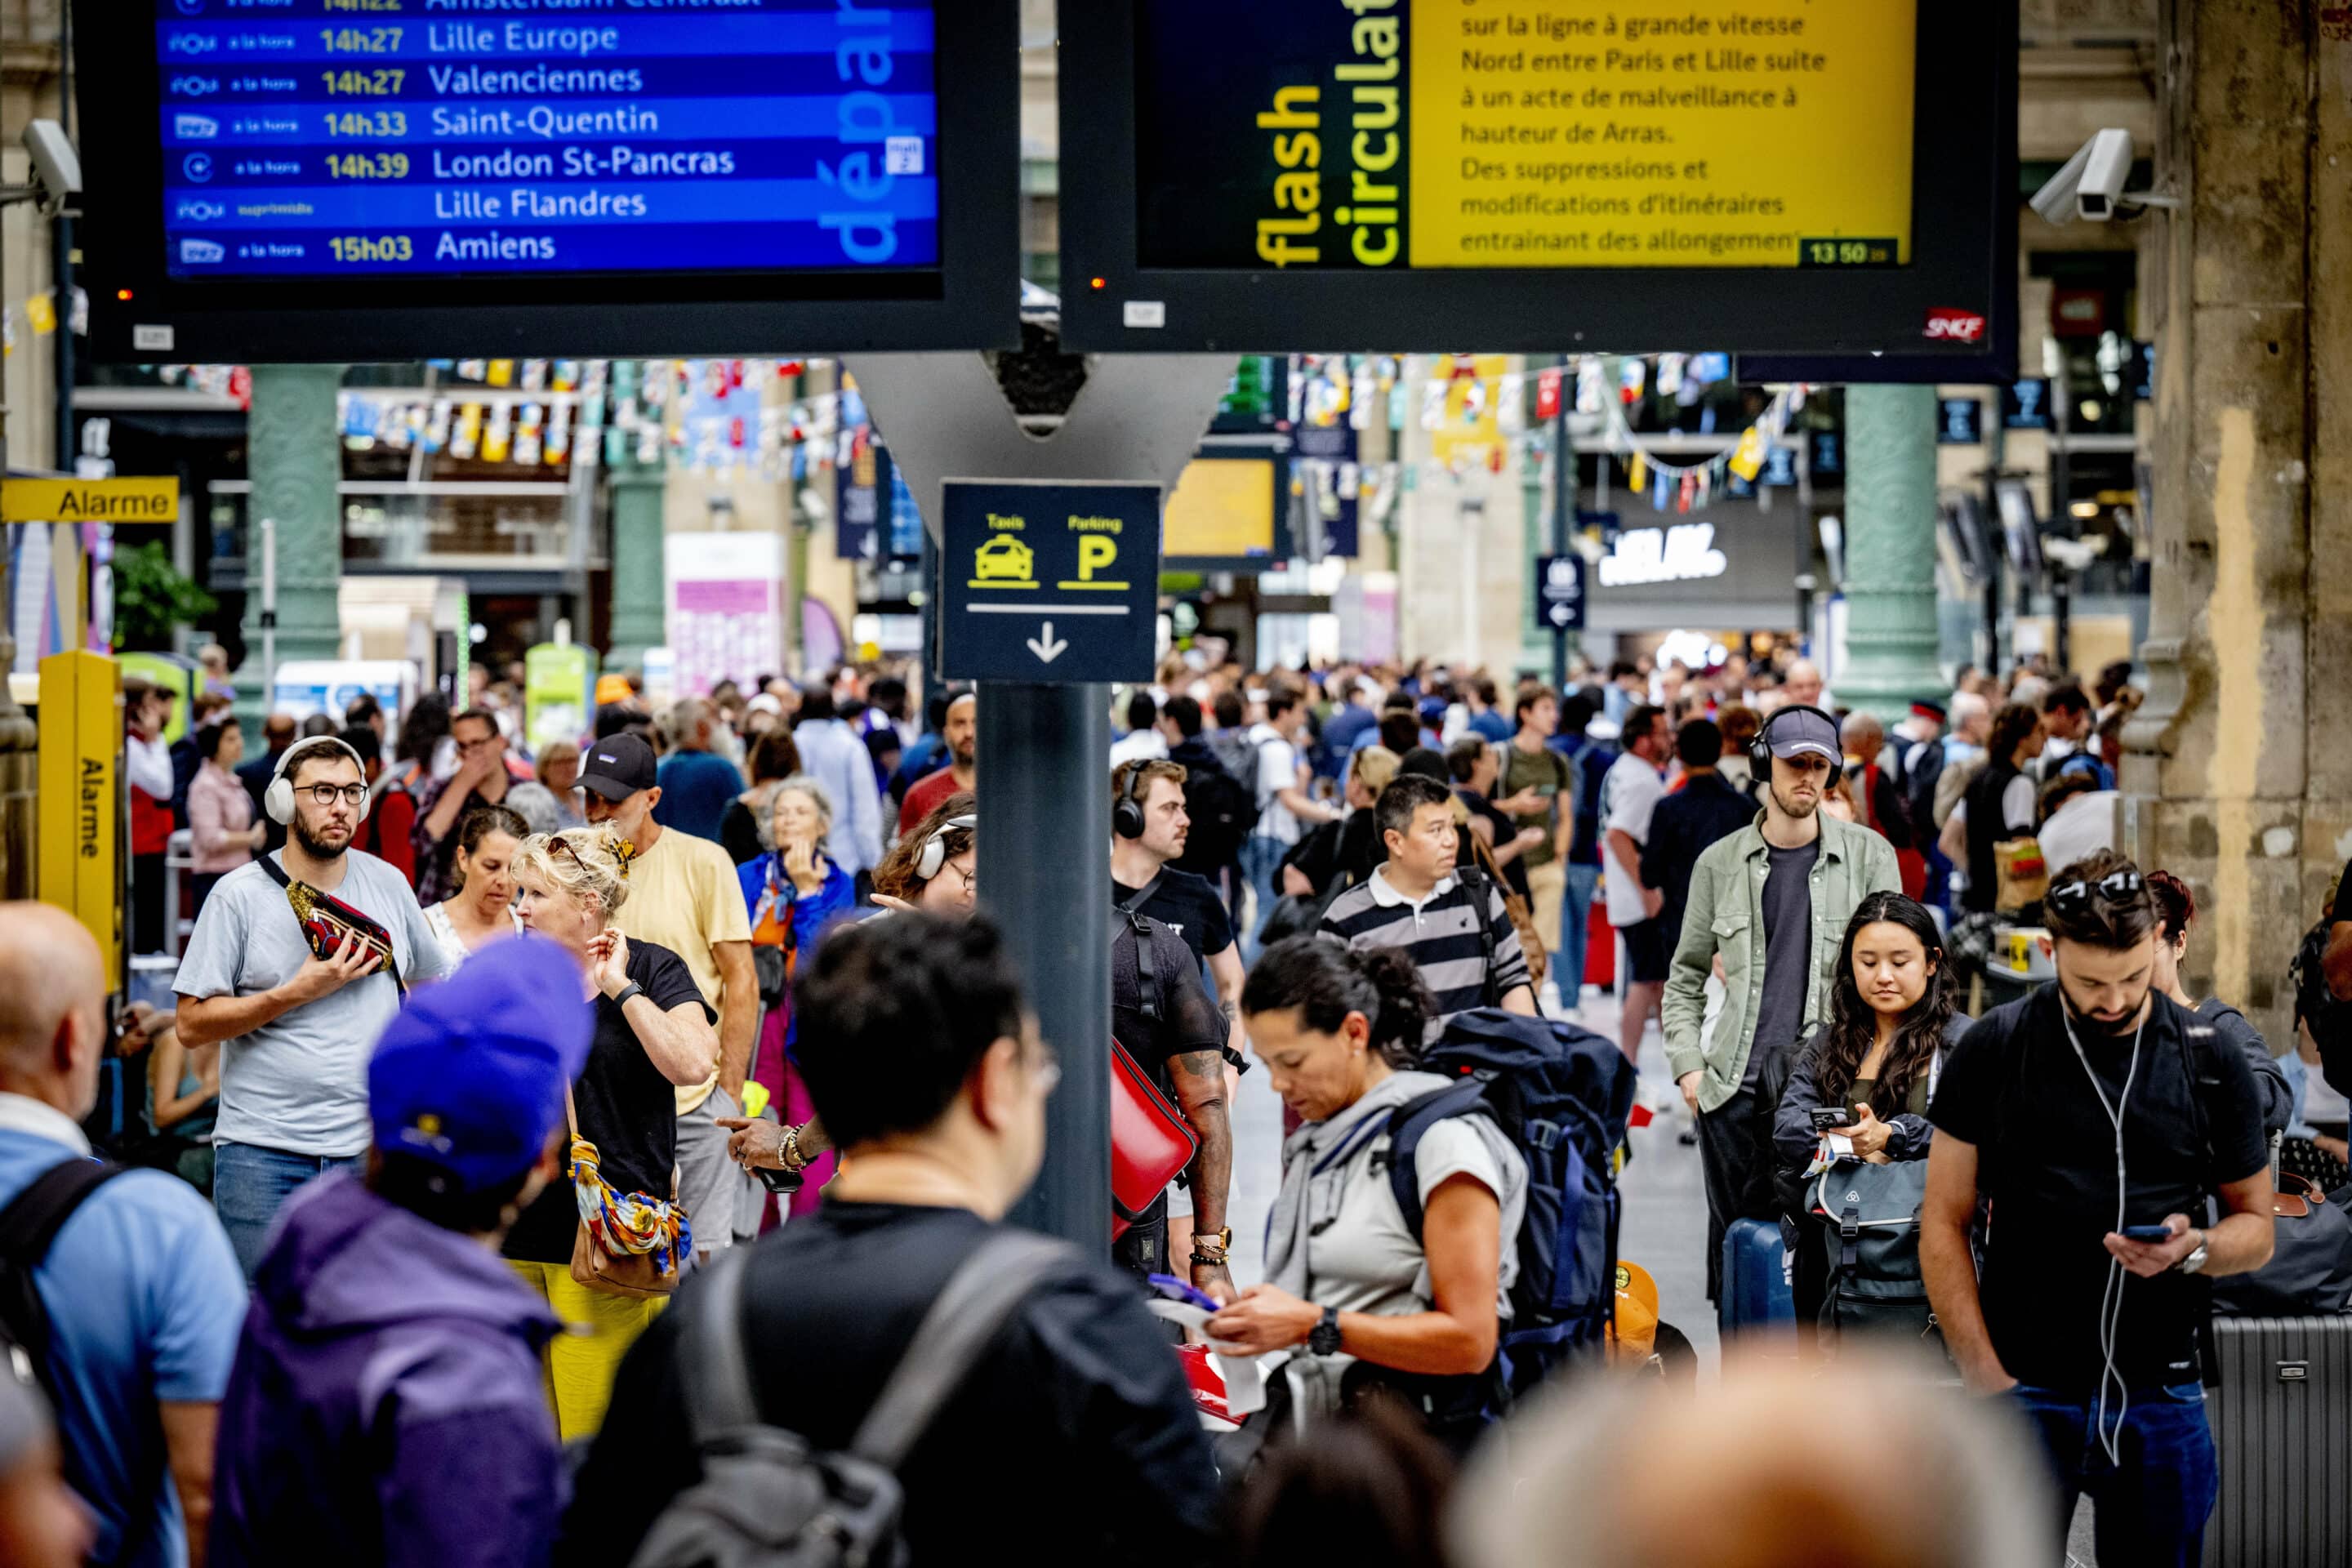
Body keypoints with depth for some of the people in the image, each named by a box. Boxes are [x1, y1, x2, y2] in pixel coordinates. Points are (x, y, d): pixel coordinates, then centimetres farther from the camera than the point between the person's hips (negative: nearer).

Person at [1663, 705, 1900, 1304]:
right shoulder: (1720, 863, 10)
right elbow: (1686, 977, 17)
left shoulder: (1868, 855, 5)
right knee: (1733, 1241, 4)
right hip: (1735, 1086, 2)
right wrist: (1687, 1064, 5)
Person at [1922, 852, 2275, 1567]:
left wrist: (2194, 1248, -12)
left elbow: (2256, 1227, 11)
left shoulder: (2209, 1062, 5)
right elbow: (1944, 1223, 1)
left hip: (2160, 1400, 2)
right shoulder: (1992, 1052, 0)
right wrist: (1987, 1379, -8)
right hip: (2028, 1394, -2)